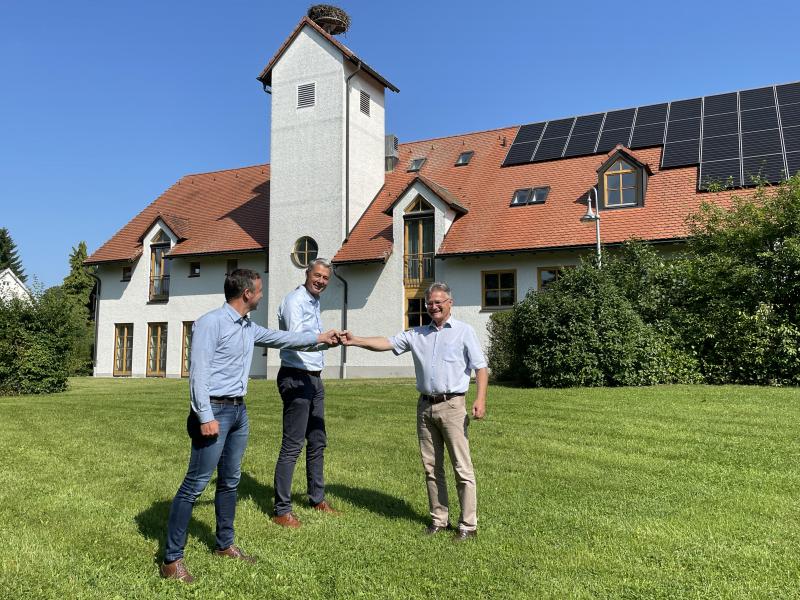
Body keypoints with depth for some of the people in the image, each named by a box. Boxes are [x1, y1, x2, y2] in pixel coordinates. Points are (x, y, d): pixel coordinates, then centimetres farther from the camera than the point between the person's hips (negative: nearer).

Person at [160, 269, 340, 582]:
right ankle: (171, 560, 4)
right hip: (215, 411, -9)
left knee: (230, 481, 17)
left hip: (239, 411, 9)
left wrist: (318, 338, 31)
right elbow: (198, 373, -18)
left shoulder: (249, 328, 12)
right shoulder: (210, 323, -14)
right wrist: (206, 417, -21)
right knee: (195, 484, -5)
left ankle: (225, 544, 31)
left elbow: (279, 337, 27)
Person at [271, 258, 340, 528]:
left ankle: (317, 498, 30)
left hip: (313, 379, 10)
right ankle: (281, 511, 1)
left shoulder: (314, 302, 17)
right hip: (296, 378, -10)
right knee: (292, 445, -7)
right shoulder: (295, 301, -13)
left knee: (318, 442, 16)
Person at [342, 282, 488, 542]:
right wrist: (355, 341, -9)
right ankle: (439, 518, 21)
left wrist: (481, 399, -14)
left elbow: (480, 367, -2)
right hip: (425, 406, 5)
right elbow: (386, 343, 5)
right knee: (431, 467, 10)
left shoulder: (464, 332, 2)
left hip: (452, 405, -4)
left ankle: (468, 524, 6)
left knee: (462, 468, -2)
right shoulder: (417, 334, 13)